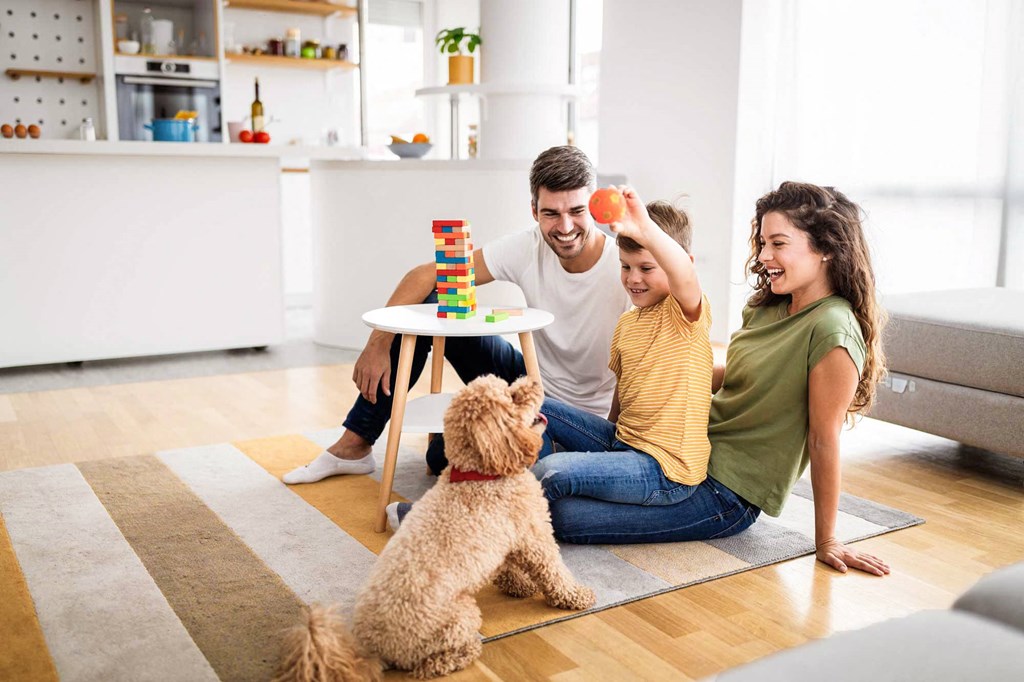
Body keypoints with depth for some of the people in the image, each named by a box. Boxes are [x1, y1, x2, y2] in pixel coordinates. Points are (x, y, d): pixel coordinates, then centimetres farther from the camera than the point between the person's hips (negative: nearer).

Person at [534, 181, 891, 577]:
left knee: (564, 517, -17)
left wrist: (826, 542, -8)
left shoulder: (832, 329, -19)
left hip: (727, 495, -8)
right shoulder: (765, 308, 7)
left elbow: (823, 439, -16)